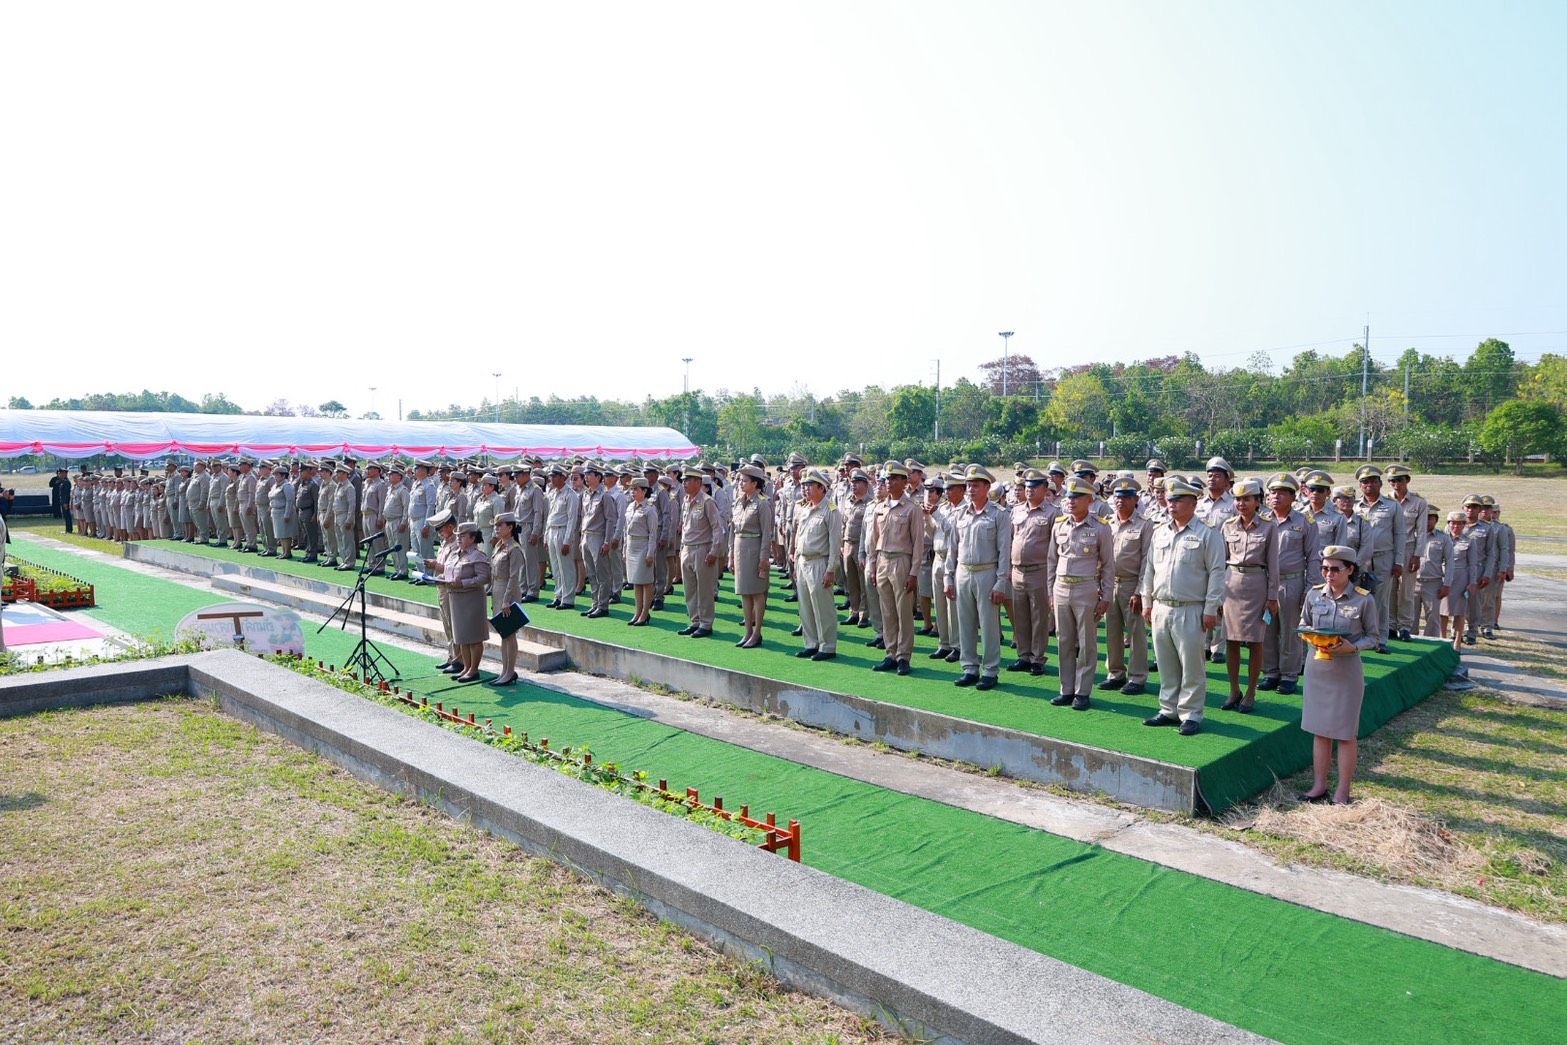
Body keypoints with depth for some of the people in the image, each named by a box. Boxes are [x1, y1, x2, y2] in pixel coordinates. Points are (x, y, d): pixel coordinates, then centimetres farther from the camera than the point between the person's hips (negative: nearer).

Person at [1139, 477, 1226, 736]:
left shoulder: (1207, 534, -5)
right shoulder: (1159, 532, 12)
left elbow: (1216, 573, -7)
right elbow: (1149, 569, 17)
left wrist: (1210, 609, -10)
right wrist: (1147, 602, 14)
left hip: (1190, 610, -6)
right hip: (1160, 608, 6)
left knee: (1191, 665, 0)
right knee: (1166, 664, 12)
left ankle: (1191, 714, 9)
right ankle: (1169, 710, 22)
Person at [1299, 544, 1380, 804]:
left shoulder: (1364, 600, -10)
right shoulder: (1314, 594, 0)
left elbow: (1373, 637, -3)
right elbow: (1303, 624, 13)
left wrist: (1352, 647, -21)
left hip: (1347, 671, -3)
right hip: (1317, 668, 3)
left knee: (1346, 733, 6)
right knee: (1320, 730, 12)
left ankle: (1342, 792, 17)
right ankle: (1319, 785, 23)